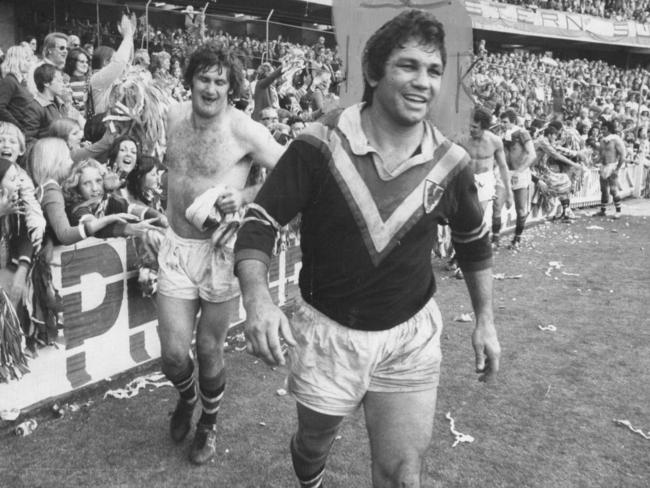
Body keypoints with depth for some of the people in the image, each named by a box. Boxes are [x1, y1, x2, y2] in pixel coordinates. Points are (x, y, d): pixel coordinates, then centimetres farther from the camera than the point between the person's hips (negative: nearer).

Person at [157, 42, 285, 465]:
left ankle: (209, 425, 40)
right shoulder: (174, 117, 2)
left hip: (222, 250, -3)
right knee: (173, 354, 4)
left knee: (209, 352, 11)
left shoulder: (245, 131, -14)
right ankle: (187, 397, 42)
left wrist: (245, 197, -18)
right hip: (177, 247, 4)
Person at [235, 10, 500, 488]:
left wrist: (485, 319, 10)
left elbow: (474, 241, 9)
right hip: (326, 331, -1)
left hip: (411, 338, 2)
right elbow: (260, 222, -13)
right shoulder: (320, 145, -18)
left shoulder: (450, 163, -8)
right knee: (314, 445, 22)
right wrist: (258, 298, -30)